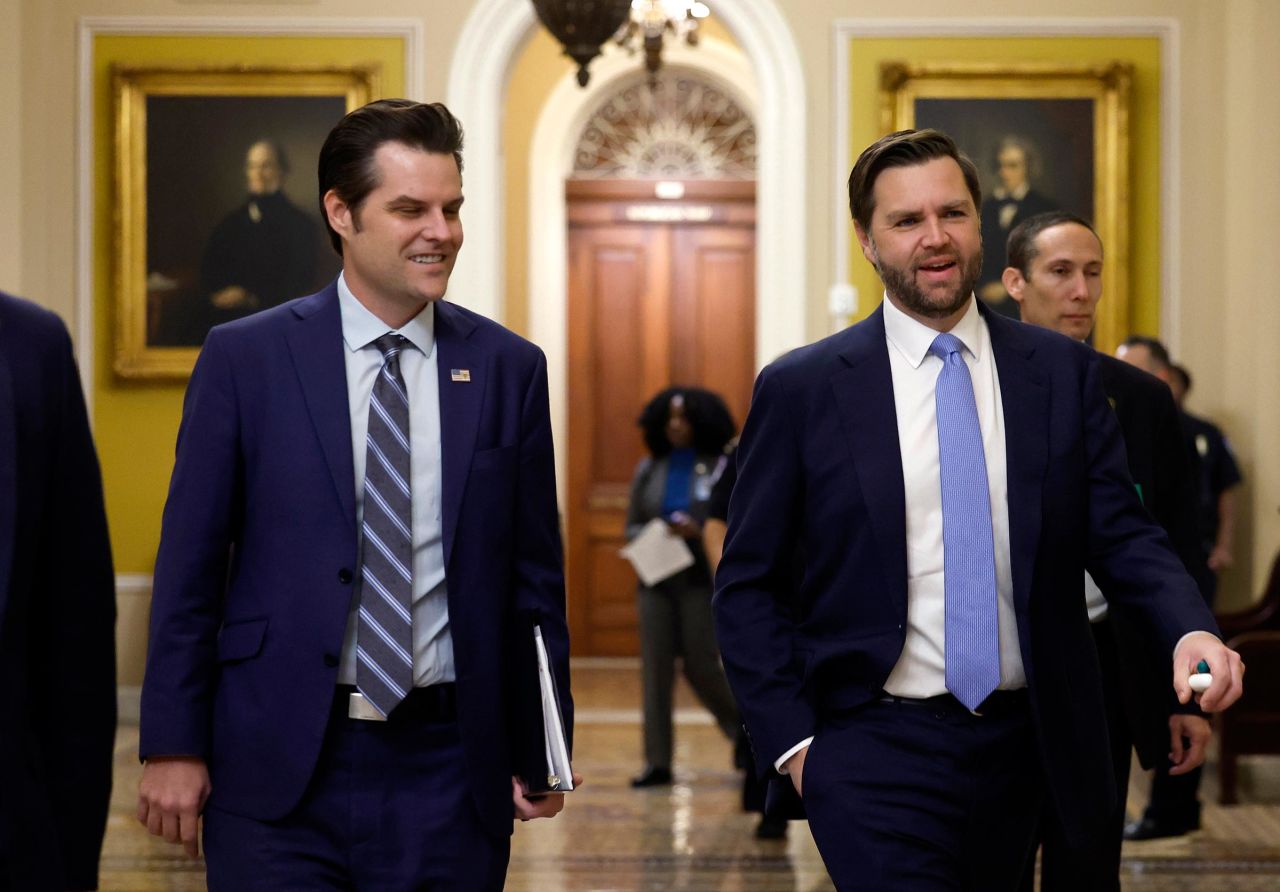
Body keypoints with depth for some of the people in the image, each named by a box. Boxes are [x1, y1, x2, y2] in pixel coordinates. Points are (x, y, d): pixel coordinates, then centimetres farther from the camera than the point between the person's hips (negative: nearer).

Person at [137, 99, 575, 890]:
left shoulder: (509, 369, 6)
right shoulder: (244, 359, 1)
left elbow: (533, 577, 8)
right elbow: (189, 563, 1)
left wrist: (543, 747, 4)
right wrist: (173, 745, -3)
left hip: (447, 768, 2)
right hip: (278, 767, -1)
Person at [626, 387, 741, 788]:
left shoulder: (719, 469, -3)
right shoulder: (649, 470, 9)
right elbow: (632, 525, 12)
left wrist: (699, 532, -20)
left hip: (701, 581, -3)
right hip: (656, 579, 3)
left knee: (701, 667, -2)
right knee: (655, 668, 0)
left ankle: (743, 729, 27)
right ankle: (657, 762, 4)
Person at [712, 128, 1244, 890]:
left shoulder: (1063, 372, 5)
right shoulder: (802, 390, -1)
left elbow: (1120, 534, 3)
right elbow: (748, 586, 2)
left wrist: (1190, 629, -17)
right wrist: (791, 741, -7)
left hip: (1025, 744, 3)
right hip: (875, 758, -3)